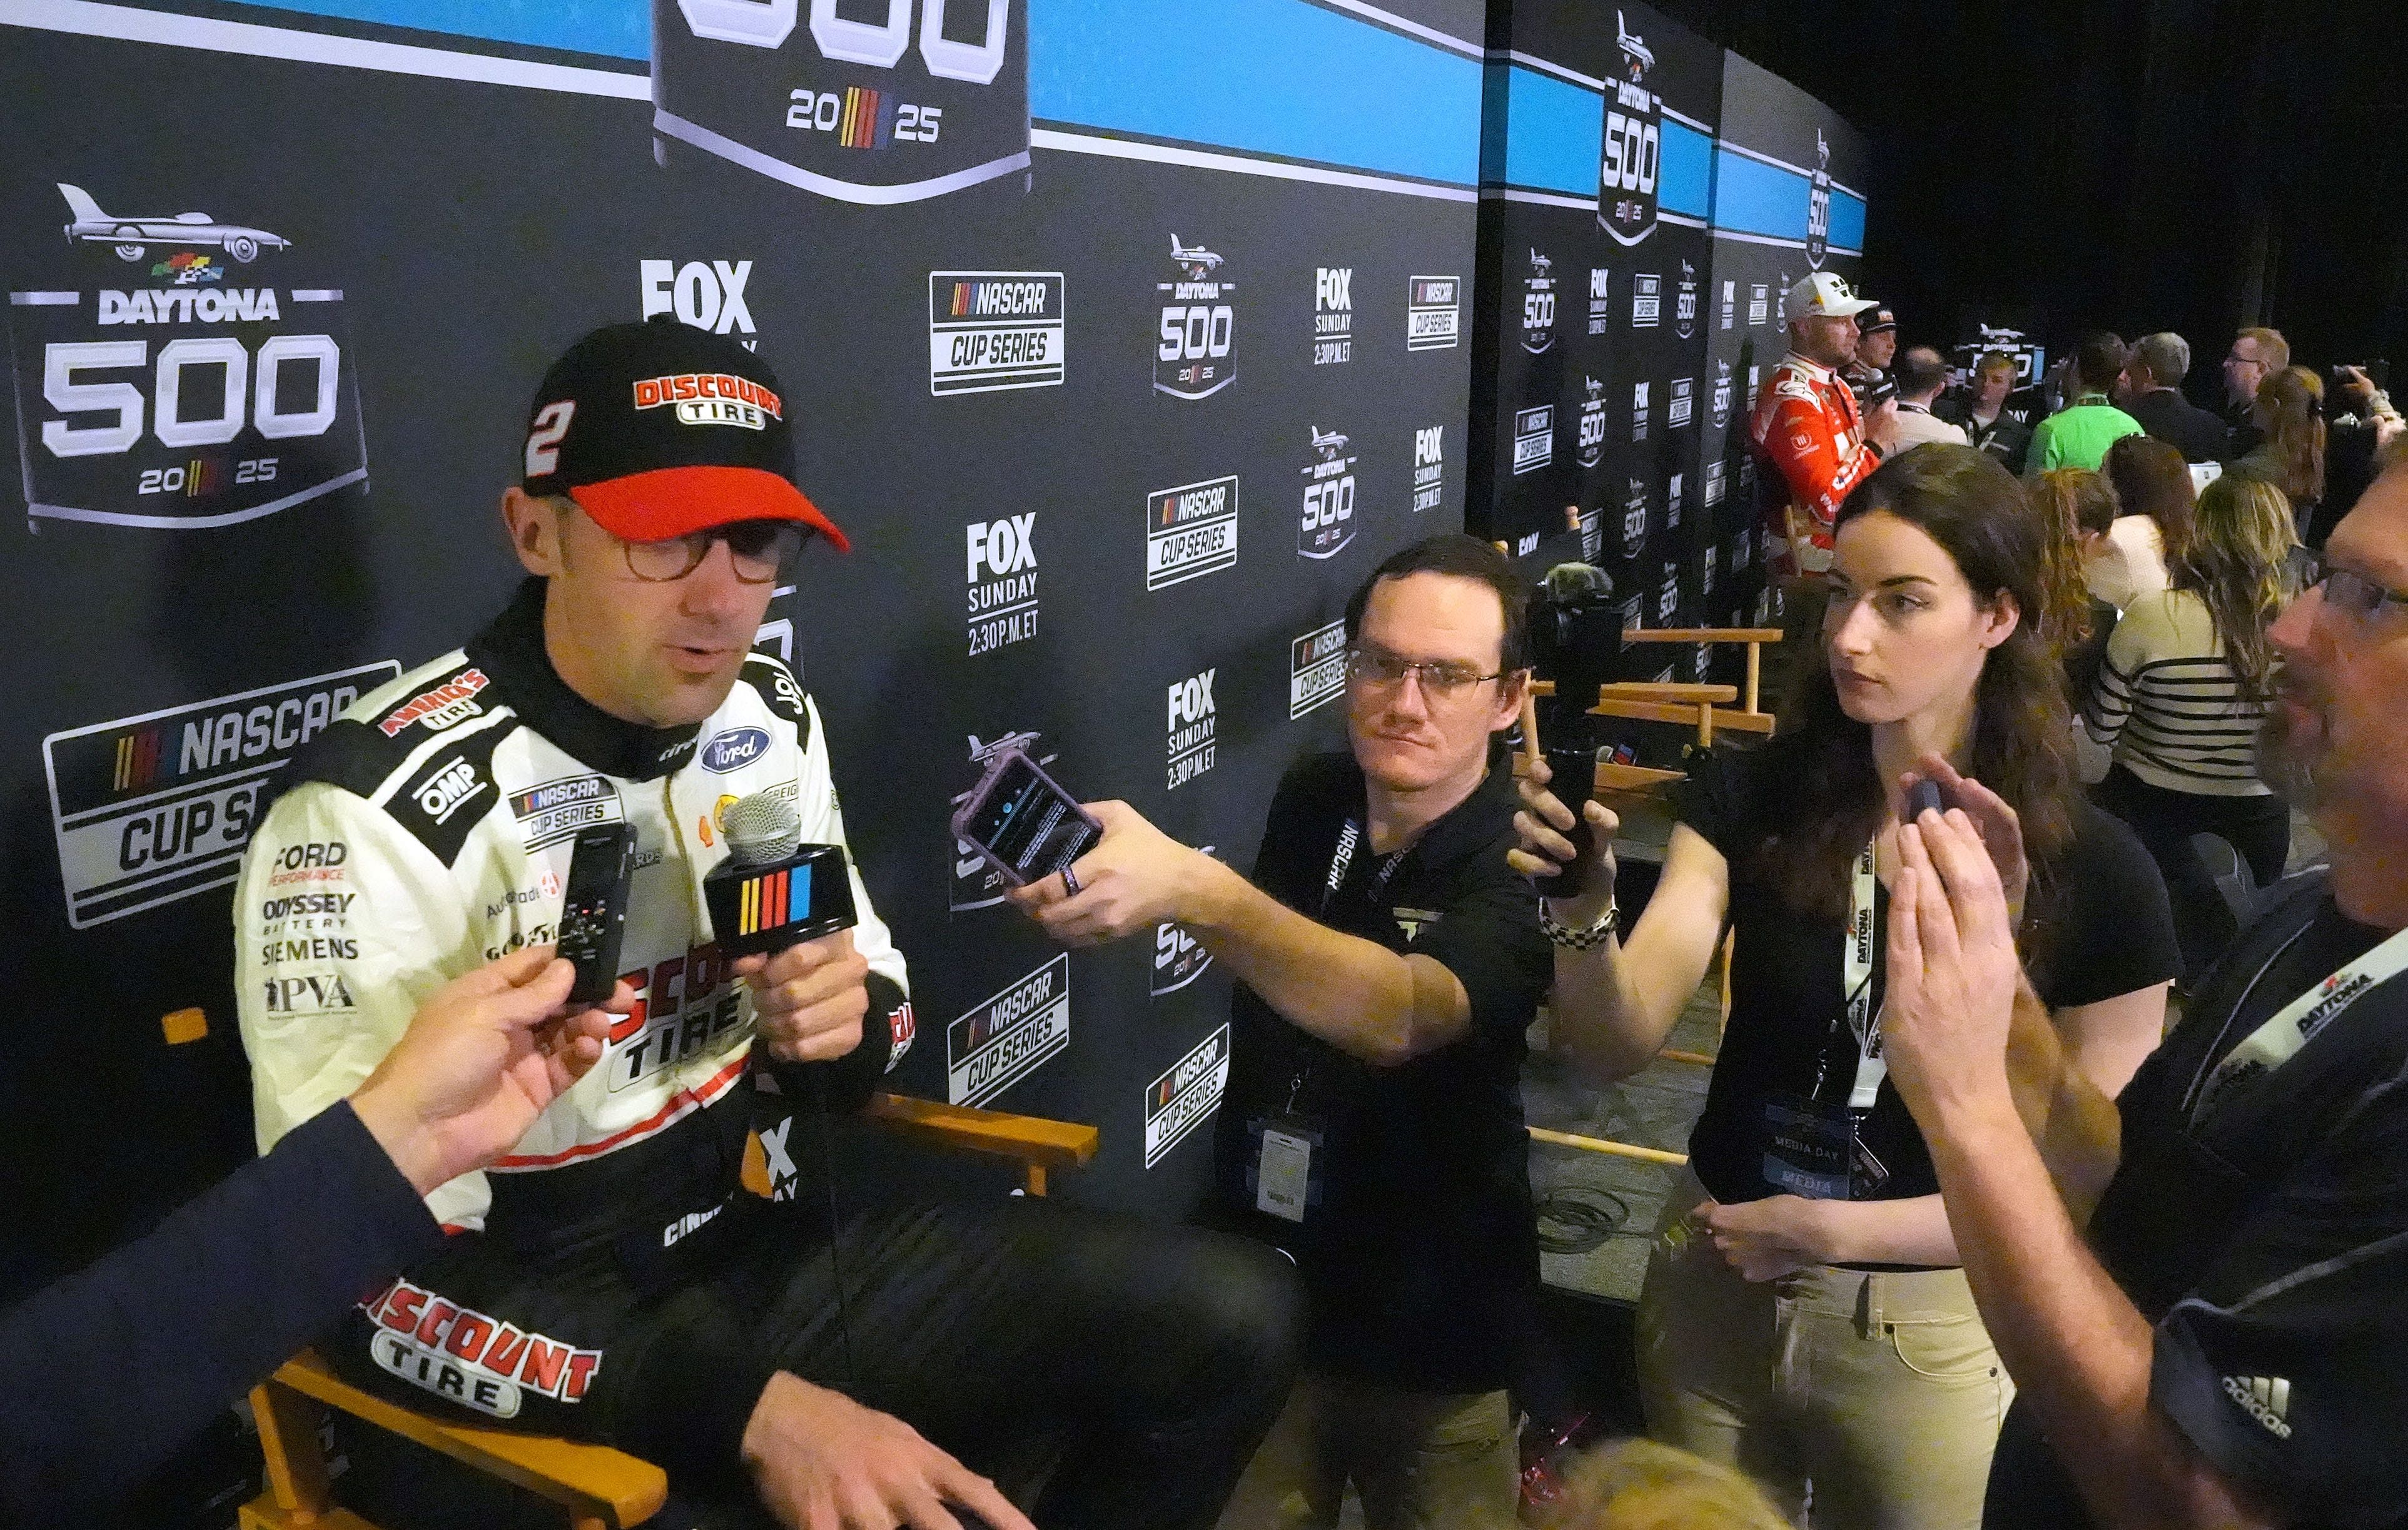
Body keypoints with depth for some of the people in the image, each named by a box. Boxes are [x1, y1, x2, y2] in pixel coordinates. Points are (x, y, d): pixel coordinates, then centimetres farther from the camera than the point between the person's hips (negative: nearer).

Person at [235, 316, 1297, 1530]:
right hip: (538, 1387, -6)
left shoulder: (768, 719, 0)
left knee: (1227, 1321, -1)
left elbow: (873, 1000, 13)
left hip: (758, 1254, 7)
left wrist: (847, 1027, -12)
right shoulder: (384, 810, -19)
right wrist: (750, 1410, -27)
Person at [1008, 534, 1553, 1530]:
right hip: (1255, 1288, 4)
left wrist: (1194, 890, -52)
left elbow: (1398, 1016, -40)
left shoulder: (1524, 861, -19)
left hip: (1429, 1335, -4)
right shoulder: (1311, 801, -3)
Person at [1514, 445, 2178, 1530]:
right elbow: (1617, 1048, -18)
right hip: (1711, 1281, 3)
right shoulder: (1750, 796, -10)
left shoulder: (2097, 875, -15)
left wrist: (1830, 1229, -16)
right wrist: (1583, 909, -38)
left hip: (1928, 1332, -2)